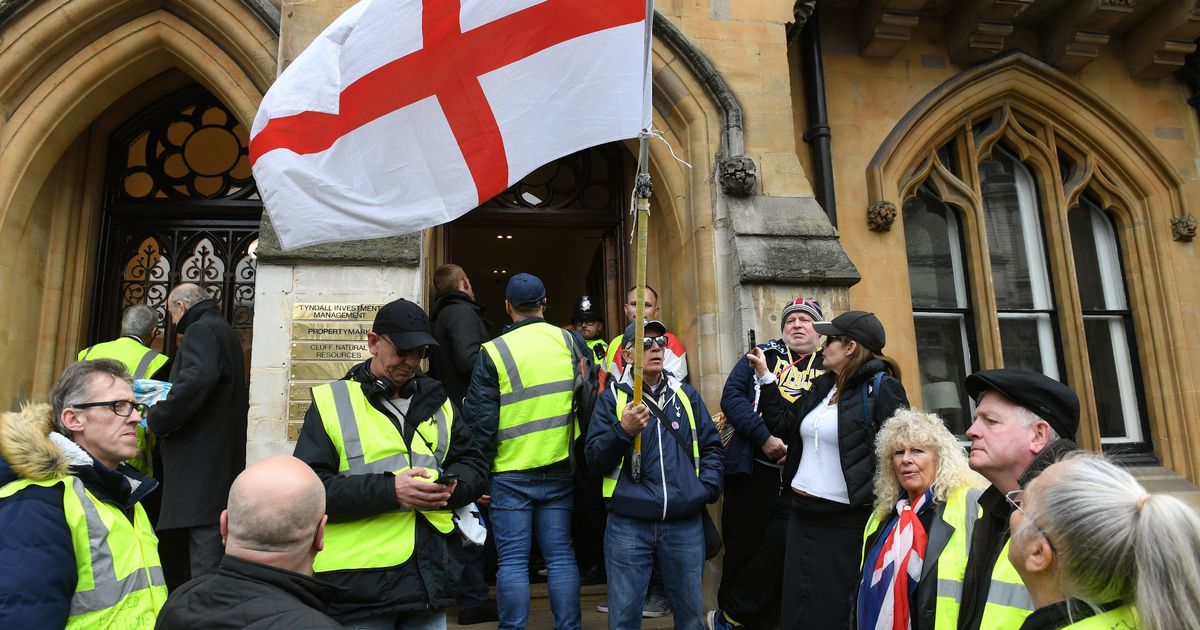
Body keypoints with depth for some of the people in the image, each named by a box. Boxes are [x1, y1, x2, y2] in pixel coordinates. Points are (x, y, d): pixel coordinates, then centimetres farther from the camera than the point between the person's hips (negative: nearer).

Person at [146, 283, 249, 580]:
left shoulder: (201, 330, -9)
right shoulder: (226, 332, 21)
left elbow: (195, 380, -27)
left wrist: (157, 421, -13)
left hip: (202, 465, -10)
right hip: (224, 463, 10)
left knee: (205, 559, -8)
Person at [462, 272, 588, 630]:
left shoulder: (493, 352, -7)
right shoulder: (570, 342, 1)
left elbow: (480, 419, -6)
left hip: (511, 473, -2)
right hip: (560, 469, 3)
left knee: (512, 560, 7)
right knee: (561, 555, 11)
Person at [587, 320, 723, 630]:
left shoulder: (686, 394, 12)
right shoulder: (612, 398, 2)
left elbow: (711, 445, 15)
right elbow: (594, 458, -6)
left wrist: (708, 486, 0)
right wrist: (623, 430, -22)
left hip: (685, 525, 3)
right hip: (628, 525, -2)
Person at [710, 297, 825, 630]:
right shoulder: (762, 356, 7)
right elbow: (731, 395, -4)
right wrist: (763, 437, -15)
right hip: (753, 471, 0)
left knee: (779, 545, -5)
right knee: (741, 546, 7)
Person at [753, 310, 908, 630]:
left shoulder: (882, 388, -11)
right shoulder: (822, 385, 12)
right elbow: (785, 425, 17)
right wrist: (765, 377, 14)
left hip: (847, 520, -7)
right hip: (802, 514, 7)